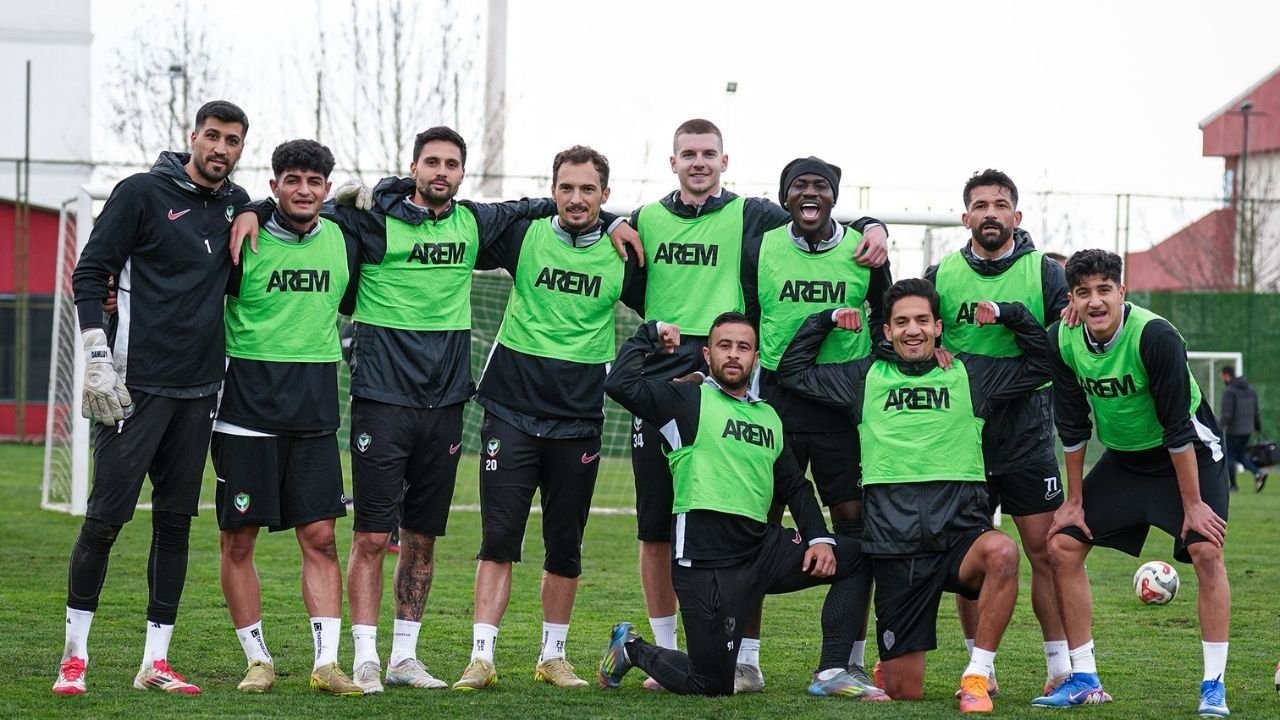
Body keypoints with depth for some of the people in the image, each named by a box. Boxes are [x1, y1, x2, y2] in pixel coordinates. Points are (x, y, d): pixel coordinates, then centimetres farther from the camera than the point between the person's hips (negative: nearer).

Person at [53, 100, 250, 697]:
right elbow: (90, 274, -5)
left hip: (198, 391, 6)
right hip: (136, 386, -6)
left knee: (176, 523, 7)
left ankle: (155, 663, 12)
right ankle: (74, 655, 5)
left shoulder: (236, 205, 11)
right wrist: (97, 359, -13)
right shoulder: (143, 194, -5)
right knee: (105, 518, -5)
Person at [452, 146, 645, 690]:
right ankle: (481, 658, -5)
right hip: (511, 411, -1)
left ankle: (553, 656, 20)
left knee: (565, 547, 8)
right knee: (499, 539, -5)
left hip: (577, 420, 1)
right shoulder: (524, 236, 0)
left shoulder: (622, 255, 2)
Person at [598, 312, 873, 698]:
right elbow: (620, 383, -16)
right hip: (705, 560, -7)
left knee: (856, 558, -3)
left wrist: (820, 537, 6)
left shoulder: (769, 417, 19)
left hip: (761, 547, 7)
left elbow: (795, 487, 22)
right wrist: (649, 334, -2)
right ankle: (632, 649, 23)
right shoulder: (689, 401, -1)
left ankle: (833, 671, -2)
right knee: (711, 687, -6)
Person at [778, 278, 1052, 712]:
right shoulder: (865, 378, 15)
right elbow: (792, 373, 18)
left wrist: (1007, 314, 6)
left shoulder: (971, 375, 13)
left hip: (959, 533, -1)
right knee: (903, 692, -1)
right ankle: (889, 665, 38)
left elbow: (1040, 363, 14)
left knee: (1002, 552, -39)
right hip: (895, 546, 1)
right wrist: (827, 320, 14)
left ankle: (977, 675, -26)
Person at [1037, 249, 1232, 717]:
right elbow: (1072, 427, -3)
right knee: (1062, 546, -3)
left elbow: (1178, 428, -25)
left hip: (1190, 453, -5)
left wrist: (1192, 504, -22)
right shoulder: (1063, 341, -14)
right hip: (1123, 458, 5)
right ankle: (1085, 680, 5)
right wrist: (1074, 500, 1)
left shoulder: (1155, 336, -29)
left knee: (1205, 551, -22)